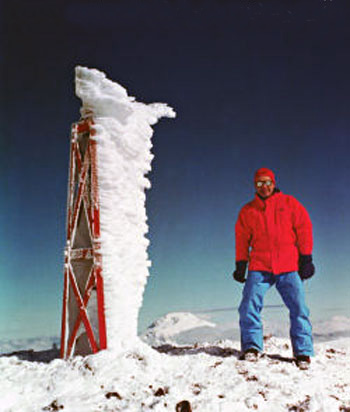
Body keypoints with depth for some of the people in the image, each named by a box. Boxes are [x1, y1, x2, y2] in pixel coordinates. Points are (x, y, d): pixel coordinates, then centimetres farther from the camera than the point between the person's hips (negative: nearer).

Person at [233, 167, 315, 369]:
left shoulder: (290, 203, 9)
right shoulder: (248, 211, 14)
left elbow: (304, 229, 7)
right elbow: (242, 239, 15)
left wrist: (306, 258, 0)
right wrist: (241, 264, 7)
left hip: (289, 267, -1)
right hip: (259, 266, 1)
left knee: (298, 307, -6)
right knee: (249, 305, -11)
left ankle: (303, 351, 3)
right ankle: (252, 346, 2)